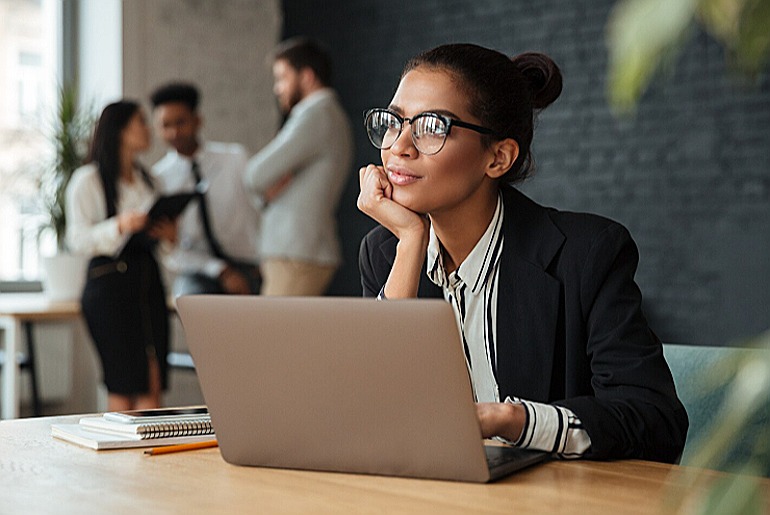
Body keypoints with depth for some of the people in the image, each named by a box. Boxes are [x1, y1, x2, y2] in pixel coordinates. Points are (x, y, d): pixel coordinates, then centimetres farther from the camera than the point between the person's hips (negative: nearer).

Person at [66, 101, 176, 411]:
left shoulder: (146, 179, 19)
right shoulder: (88, 179, -1)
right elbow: (78, 240, -8)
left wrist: (168, 234, 4)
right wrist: (120, 225, -22)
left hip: (148, 277, 6)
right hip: (110, 283, -6)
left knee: (153, 385, -1)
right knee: (123, 386, -6)